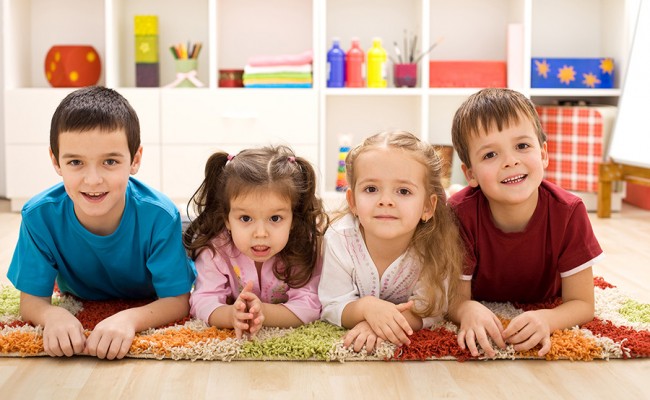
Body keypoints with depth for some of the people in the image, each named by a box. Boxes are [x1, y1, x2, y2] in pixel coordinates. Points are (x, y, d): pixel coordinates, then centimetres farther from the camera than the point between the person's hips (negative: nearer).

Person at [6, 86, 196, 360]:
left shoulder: (159, 216, -35)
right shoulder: (39, 215, -30)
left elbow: (177, 300, -30)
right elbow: (31, 301, -22)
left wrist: (129, 318, -52)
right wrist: (52, 315, -47)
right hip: (79, 310, 3)